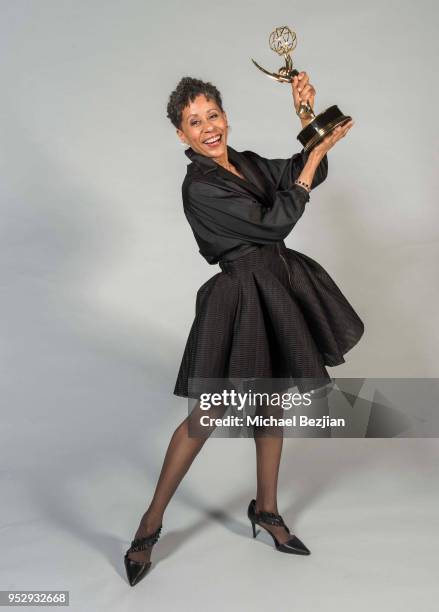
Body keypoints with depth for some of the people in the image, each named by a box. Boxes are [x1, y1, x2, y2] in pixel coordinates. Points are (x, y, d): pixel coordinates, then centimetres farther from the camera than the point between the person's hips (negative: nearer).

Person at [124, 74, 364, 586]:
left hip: (278, 288, 8)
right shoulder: (199, 187, -17)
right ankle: (150, 524, 15)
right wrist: (318, 154, -14)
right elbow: (275, 222, -19)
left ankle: (265, 509, 33)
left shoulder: (248, 162, 7)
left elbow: (307, 173, 9)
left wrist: (306, 117, -4)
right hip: (241, 299, -8)